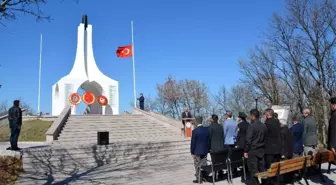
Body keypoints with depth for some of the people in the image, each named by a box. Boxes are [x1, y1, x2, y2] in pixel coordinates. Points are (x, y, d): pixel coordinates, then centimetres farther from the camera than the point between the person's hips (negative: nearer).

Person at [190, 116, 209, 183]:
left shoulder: (195, 131, -19)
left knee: (197, 166, 8)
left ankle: (199, 179, 15)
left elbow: (193, 143, -15)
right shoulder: (207, 129, -4)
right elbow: (209, 140, 4)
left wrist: (192, 152, -6)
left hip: (197, 151, -5)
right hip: (205, 150, 5)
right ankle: (204, 177, 28)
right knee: (204, 164, 17)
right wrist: (208, 149, 15)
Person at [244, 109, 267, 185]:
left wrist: (246, 151, -10)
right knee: (262, 168, 12)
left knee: (253, 170, -1)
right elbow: (265, 138, 10)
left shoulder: (252, 126, -14)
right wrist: (263, 148, 17)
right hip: (261, 150, 7)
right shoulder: (263, 126, 6)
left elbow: (248, 140, -16)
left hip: (253, 150, -7)